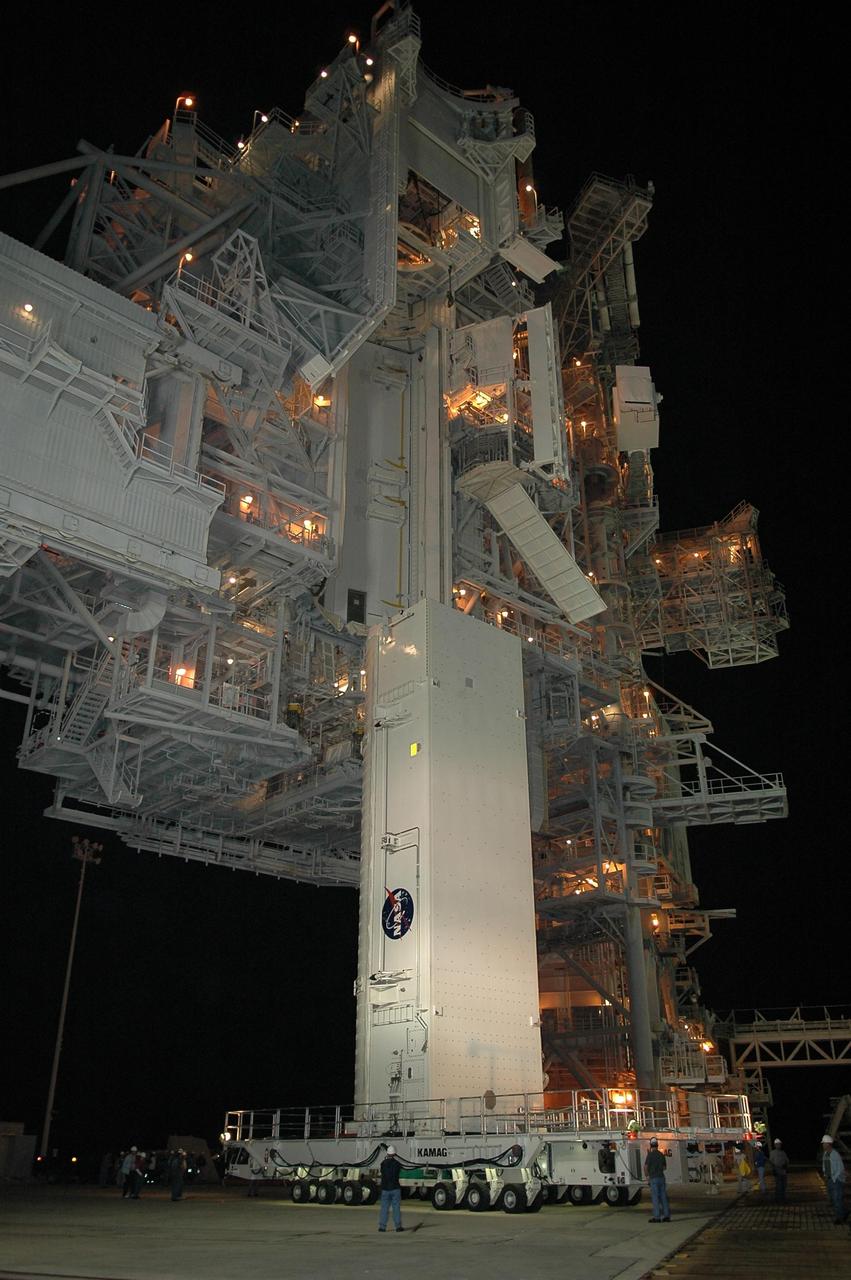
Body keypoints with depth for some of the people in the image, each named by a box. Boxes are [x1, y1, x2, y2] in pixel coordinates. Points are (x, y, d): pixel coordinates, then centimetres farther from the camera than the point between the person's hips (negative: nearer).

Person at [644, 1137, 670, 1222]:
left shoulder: (650, 1155, -10)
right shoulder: (661, 1155, 8)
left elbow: (646, 1167, -10)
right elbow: (664, 1167, 16)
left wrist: (646, 1176, 3)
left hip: (653, 1178, -6)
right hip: (661, 1177, 6)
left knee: (655, 1197, -3)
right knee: (663, 1197, 9)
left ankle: (657, 1216, -3)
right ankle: (667, 1215, 9)